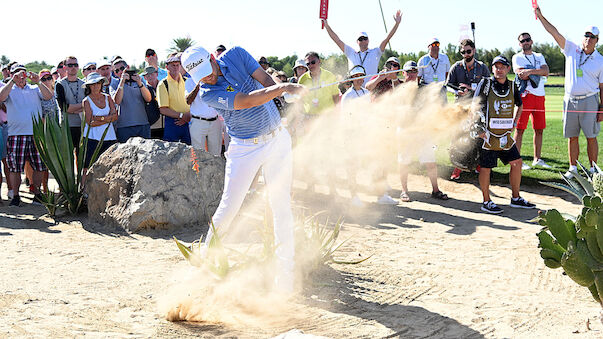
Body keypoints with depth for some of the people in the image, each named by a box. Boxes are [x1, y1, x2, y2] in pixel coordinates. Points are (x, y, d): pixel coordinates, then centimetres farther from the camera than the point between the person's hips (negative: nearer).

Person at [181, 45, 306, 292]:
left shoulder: (236, 55, -2)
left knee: (281, 205, -1)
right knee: (230, 204, -7)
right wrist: (281, 88, -35)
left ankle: (286, 272, 3)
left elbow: (266, 81, -9)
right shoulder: (207, 93, -13)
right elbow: (246, 101, -25)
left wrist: (287, 91, -29)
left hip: (277, 139, 2)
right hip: (245, 148, -2)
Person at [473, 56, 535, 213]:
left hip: (505, 134, 6)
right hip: (487, 134, -5)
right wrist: (479, 129, -13)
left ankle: (516, 199, 20)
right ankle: (486, 202, 10)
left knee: (516, 162, 7)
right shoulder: (485, 84, -6)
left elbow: (519, 105, 26)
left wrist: (514, 123, 13)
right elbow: (475, 106, -7)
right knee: (486, 167, -1)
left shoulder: (512, 87, 8)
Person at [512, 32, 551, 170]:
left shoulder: (539, 57, 17)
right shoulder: (517, 57, 3)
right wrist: (538, 72, -9)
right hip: (525, 95, -5)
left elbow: (546, 71, -3)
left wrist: (530, 71, -15)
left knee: (539, 129, 8)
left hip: (539, 96, 5)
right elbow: (521, 75, -14)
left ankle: (537, 159, 17)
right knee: (520, 128, -6)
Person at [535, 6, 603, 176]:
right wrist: (540, 16, -9)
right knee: (572, 137, 6)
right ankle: (573, 168, 15)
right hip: (570, 100, 2)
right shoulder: (572, 50, 6)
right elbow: (555, 33, -1)